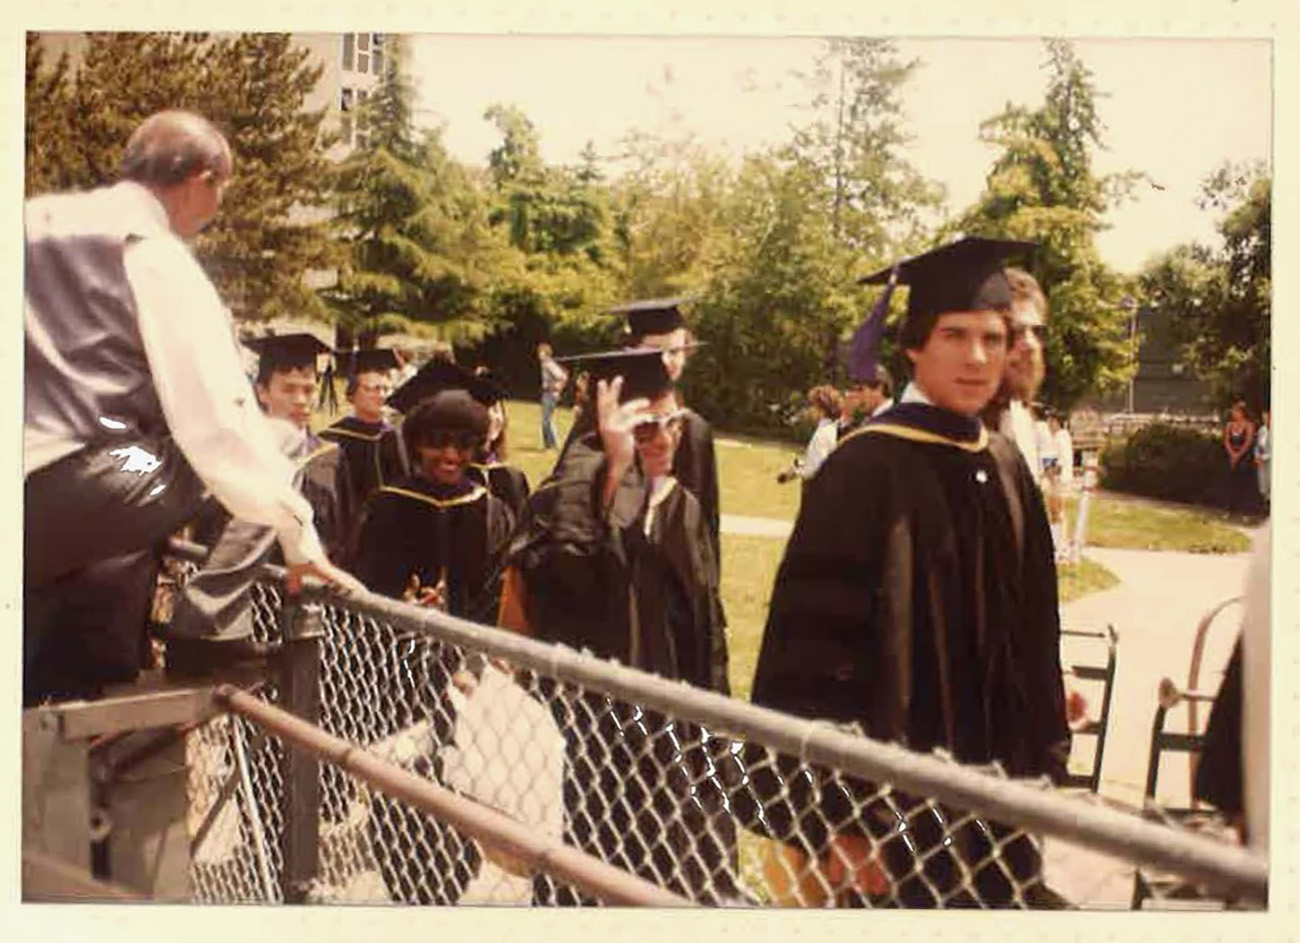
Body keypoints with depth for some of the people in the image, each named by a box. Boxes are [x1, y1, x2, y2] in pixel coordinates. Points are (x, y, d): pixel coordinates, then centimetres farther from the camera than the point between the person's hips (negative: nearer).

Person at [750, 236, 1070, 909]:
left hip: (997, 798, 7)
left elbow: (1033, 634, 13)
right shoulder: (868, 469, -17)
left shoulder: (1004, 468, 5)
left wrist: (1043, 764, 12)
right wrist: (837, 820, -20)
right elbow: (810, 648, -20)